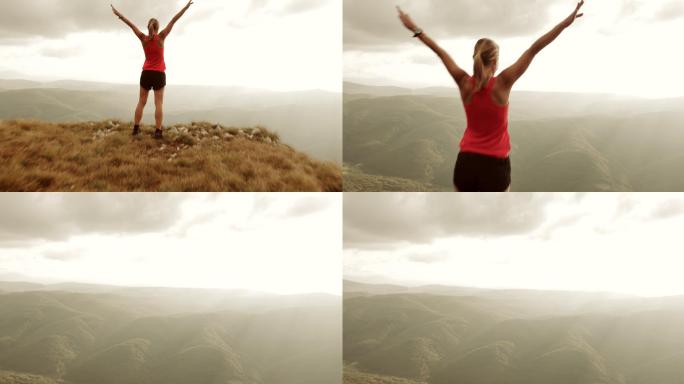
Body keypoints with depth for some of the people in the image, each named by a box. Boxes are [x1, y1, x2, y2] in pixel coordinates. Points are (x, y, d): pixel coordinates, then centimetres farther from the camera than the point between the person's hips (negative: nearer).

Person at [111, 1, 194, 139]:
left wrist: (118, 14, 14)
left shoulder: (143, 38, -2)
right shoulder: (161, 37, -8)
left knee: (141, 102, 9)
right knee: (159, 103, -6)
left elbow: (131, 24, 6)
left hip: (146, 73, 3)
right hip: (159, 74, -3)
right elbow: (173, 21, -8)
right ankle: (158, 131, -13)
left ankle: (136, 128, 7)